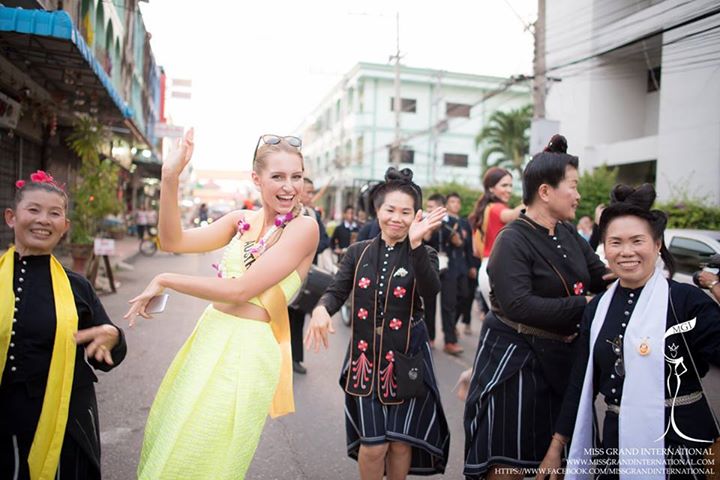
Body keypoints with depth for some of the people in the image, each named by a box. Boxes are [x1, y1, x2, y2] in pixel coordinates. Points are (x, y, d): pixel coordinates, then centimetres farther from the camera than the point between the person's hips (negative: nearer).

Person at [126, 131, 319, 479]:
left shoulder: (304, 227, -15)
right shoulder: (242, 220, 4)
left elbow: (241, 289, -20)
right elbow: (173, 242, -2)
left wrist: (164, 281, -11)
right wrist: (170, 177, -13)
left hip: (244, 350, -6)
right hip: (208, 337, 7)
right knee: (165, 444, 22)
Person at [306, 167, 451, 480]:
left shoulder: (423, 255, -3)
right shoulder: (358, 252, 3)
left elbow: (431, 290, -22)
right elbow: (337, 292, -3)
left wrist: (416, 244, -35)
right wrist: (321, 308, -26)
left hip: (406, 361, -1)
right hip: (366, 358, 1)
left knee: (401, 442, 11)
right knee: (372, 445, 3)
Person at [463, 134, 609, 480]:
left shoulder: (568, 234, 7)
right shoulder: (513, 240, -16)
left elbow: (603, 279, 8)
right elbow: (518, 305, -27)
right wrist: (583, 305, -22)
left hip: (559, 355, 7)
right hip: (515, 357, -7)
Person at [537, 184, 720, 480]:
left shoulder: (687, 301, -9)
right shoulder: (597, 309, 4)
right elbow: (580, 383, 8)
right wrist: (557, 447, 9)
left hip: (678, 444, -4)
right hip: (615, 442, 4)